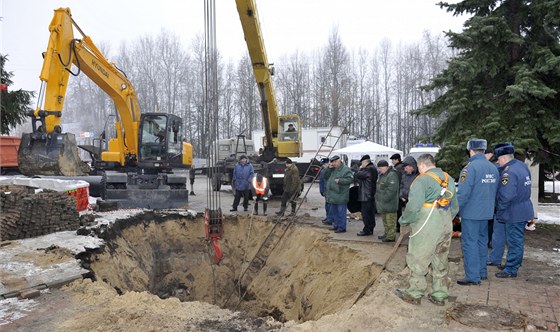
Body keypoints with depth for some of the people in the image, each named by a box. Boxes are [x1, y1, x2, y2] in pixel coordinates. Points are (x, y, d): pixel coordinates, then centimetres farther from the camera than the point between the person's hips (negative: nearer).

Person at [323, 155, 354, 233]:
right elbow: (326, 176, 12)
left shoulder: (346, 169, -10)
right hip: (332, 196, 8)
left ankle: (342, 227, 4)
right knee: (334, 211, 17)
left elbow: (350, 179, -18)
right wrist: (329, 169, -1)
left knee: (341, 212, -3)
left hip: (340, 196, -8)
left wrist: (340, 180, -25)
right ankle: (336, 225, 28)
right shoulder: (332, 169, 14)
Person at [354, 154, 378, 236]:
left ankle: (367, 230, -1)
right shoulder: (373, 168, 14)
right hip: (371, 195, 10)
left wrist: (360, 168, -5)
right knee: (371, 213, 15)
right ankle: (370, 229, 23)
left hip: (366, 195, -10)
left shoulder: (368, 169, -19)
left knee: (365, 213, -5)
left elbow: (357, 176, -20)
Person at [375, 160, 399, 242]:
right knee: (385, 220, 20)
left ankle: (391, 236, 1)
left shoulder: (392, 175, -18)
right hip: (382, 203, 11)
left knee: (390, 221, -4)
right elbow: (379, 188, 24)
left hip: (389, 203, -11)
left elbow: (391, 190, -25)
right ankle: (387, 233, 31)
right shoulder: (382, 175, 14)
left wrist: (385, 199, -23)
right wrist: (377, 196, 16)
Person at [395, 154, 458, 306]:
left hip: (426, 228, -7)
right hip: (446, 227, 8)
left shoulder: (422, 180, -13)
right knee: (440, 261, 16)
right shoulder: (448, 179, 10)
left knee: (417, 260, 5)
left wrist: (403, 220, -3)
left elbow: (413, 207, -19)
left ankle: (414, 294, 14)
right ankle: (439, 295, 25)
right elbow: (455, 207, 15)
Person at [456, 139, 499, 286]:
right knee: (482, 242, 18)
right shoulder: (493, 168, 6)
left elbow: (463, 193, -21)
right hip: (486, 213, 8)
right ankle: (482, 272, 28)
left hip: (471, 213, -8)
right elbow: (495, 191, 15)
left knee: (470, 243, -1)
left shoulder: (470, 167, -17)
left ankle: (473, 276, 2)